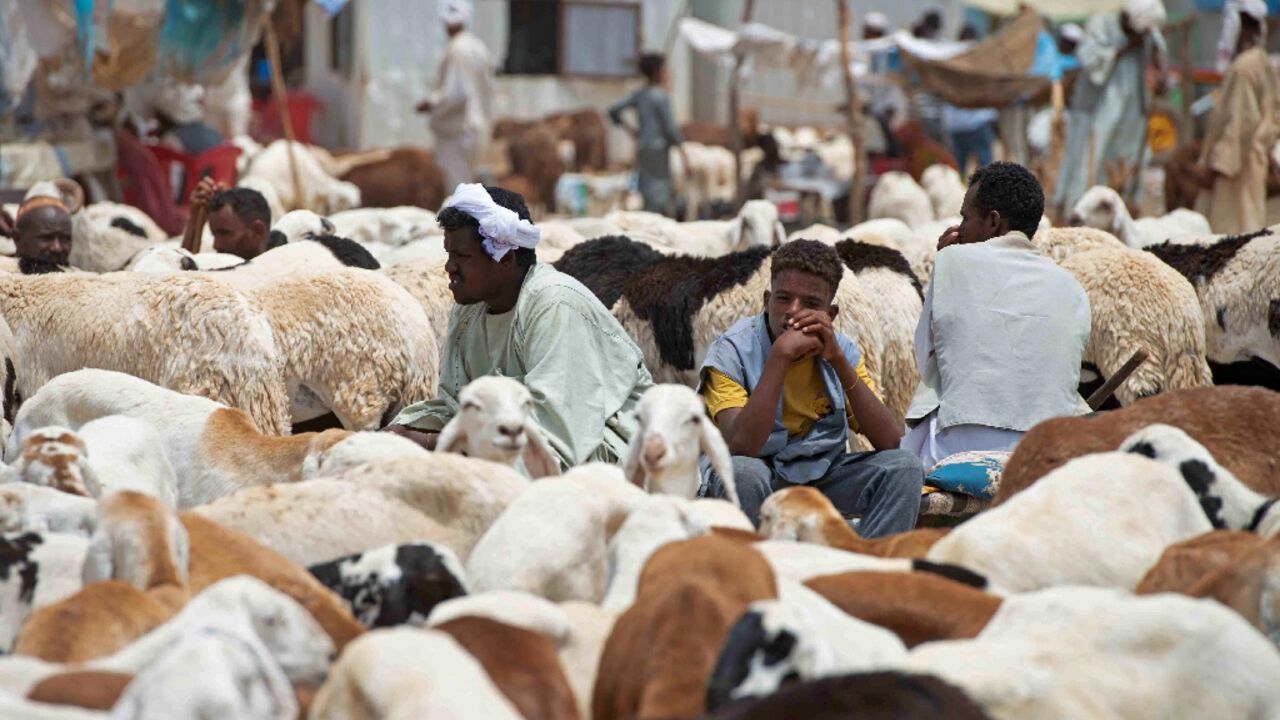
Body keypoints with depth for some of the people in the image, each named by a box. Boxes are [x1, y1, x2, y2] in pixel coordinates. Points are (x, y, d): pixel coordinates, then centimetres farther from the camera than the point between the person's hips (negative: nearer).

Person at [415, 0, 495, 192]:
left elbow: (456, 93, -22)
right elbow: (488, 88, 17)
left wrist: (431, 104, -9)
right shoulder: (478, 46, 9)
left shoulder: (456, 50, -18)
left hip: (456, 132, -9)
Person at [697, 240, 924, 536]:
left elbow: (888, 441, -14)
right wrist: (780, 356, -33)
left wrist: (838, 359, -22)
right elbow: (740, 447, -32)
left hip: (822, 477, 4)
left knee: (903, 468, -17)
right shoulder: (733, 350, -16)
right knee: (743, 472, -37)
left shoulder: (841, 350, -3)